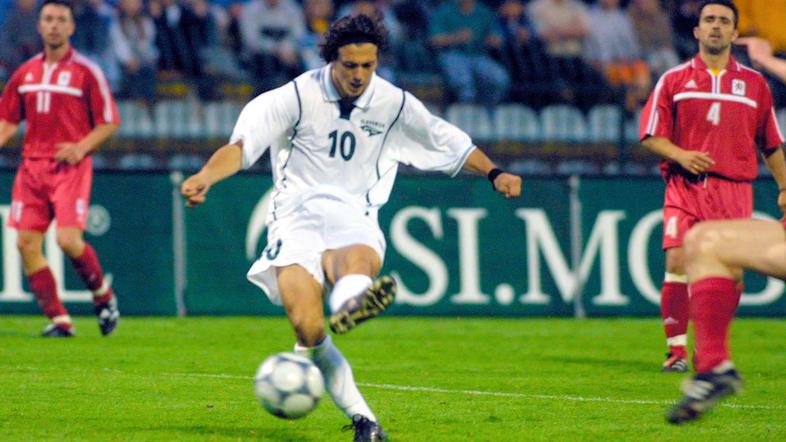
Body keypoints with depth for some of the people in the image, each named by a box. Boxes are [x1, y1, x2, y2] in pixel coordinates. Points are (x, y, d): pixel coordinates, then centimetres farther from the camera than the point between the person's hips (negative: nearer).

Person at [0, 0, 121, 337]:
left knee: (68, 240, -17)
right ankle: (58, 319, 2)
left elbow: (109, 122, 0)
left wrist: (82, 147, -14)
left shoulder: (85, 71, -1)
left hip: (70, 167, -5)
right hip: (32, 166, 5)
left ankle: (103, 294, 11)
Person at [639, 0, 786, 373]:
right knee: (678, 264, -15)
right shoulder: (674, 80, 9)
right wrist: (681, 155, -12)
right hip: (685, 187, -1)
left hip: (734, 189, 1)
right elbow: (651, 135, 6)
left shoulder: (754, 84, 13)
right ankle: (676, 351, -8)